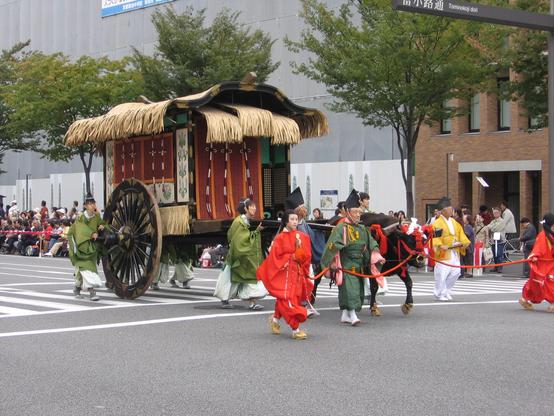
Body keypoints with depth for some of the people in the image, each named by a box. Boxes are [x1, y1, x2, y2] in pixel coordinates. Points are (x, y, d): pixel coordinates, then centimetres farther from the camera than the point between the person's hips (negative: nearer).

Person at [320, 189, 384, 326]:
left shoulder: (362, 229, 12)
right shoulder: (341, 228, -8)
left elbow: (371, 245, 15)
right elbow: (332, 246, -12)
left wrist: (376, 257, -1)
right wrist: (328, 265, -16)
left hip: (359, 265, 7)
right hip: (346, 265, -7)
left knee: (358, 291, 9)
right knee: (349, 289, -16)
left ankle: (345, 315, 20)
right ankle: (353, 315, -18)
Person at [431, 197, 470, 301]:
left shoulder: (454, 222, 15)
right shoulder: (437, 224, -10)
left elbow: (460, 233, 16)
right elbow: (435, 237, -17)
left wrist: (464, 243, 0)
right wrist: (440, 245, -31)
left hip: (455, 252, 7)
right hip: (443, 253, -7)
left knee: (455, 272, 7)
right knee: (441, 274, -6)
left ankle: (447, 290, 24)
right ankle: (440, 294, 6)